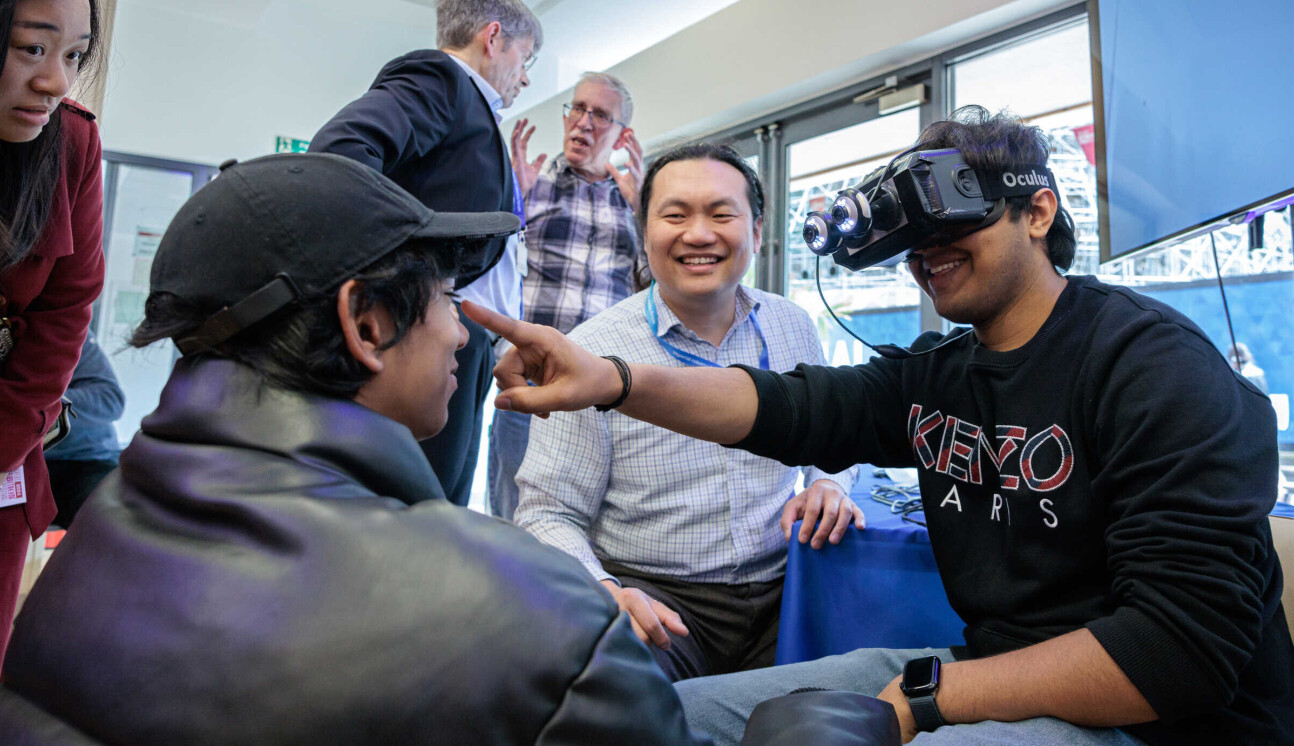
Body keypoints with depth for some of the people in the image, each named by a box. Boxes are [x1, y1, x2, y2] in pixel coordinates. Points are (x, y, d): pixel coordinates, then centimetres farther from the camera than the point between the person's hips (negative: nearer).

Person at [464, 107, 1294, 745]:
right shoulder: (934, 376, 6)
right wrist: (611, 382, -22)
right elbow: (790, 405, -6)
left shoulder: (1151, 360, -15)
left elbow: (1187, 643, -21)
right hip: (992, 678, 7)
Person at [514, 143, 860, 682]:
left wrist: (828, 484, -2)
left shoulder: (793, 328, 6)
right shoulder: (588, 353, -9)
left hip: (780, 591, 5)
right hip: (653, 594, -4)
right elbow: (548, 515, -7)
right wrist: (602, 592, -26)